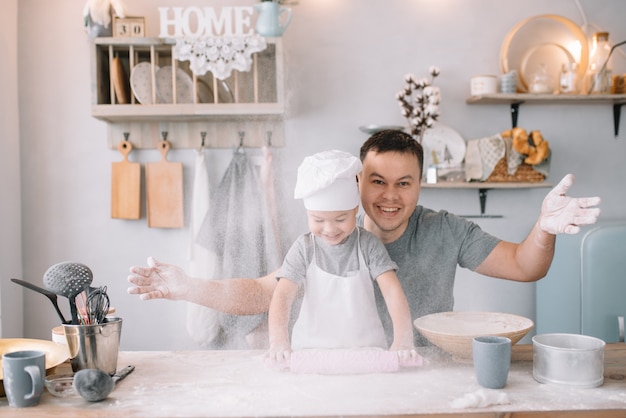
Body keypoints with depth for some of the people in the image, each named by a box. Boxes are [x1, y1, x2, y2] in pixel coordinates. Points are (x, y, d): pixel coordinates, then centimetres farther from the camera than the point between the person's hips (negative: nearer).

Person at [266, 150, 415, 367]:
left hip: (366, 347, 1)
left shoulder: (368, 244, -2)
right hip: (311, 349, -1)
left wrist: (403, 338, -26)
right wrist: (279, 341, -30)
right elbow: (283, 295, -12)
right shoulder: (304, 248, -3)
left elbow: (392, 291, -10)